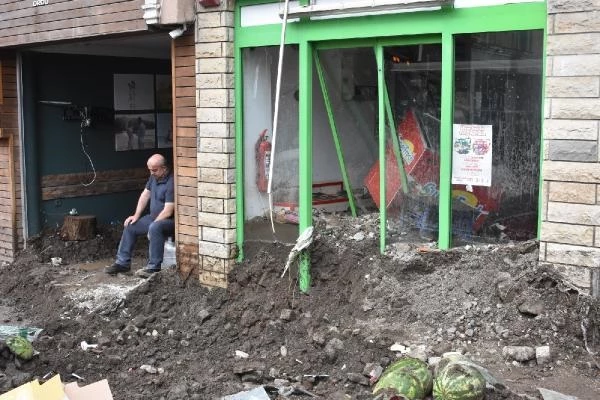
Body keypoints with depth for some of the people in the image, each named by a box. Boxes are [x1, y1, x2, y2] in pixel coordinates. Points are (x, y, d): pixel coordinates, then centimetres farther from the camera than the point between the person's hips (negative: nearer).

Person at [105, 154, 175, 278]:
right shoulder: (154, 177, 5)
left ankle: (153, 267, -32)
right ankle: (123, 263, 8)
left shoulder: (171, 183, -23)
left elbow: (168, 212, -25)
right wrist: (136, 215, 5)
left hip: (170, 221, -10)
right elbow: (145, 195, 13)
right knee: (130, 226, 5)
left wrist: (151, 225, -20)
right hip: (154, 217, 10)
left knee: (155, 228, -37)